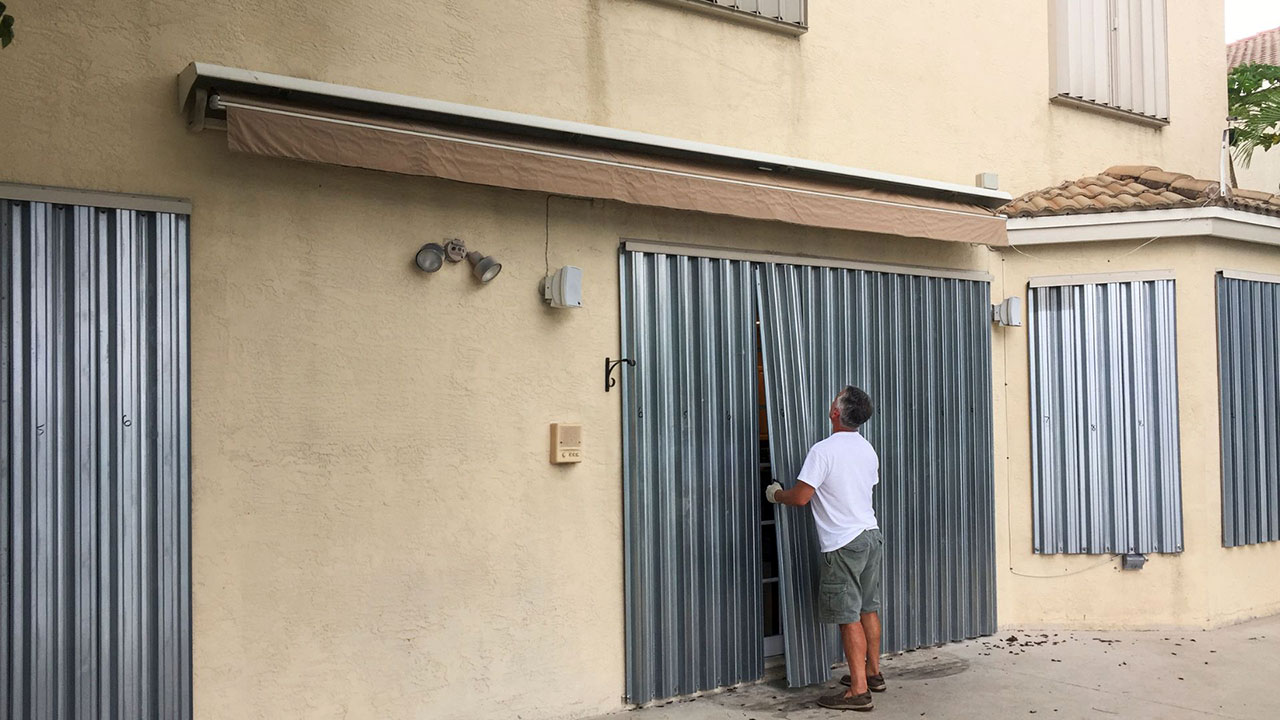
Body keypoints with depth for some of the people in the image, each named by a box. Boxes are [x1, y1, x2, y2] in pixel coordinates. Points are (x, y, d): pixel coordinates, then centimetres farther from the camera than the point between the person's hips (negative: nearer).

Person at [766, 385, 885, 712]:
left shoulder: (823, 451, -17)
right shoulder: (867, 449, 8)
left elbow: (800, 497, -17)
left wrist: (776, 494, 4)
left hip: (843, 544, -8)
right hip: (872, 535, 8)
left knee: (849, 617, -4)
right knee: (868, 608, 17)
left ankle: (859, 690, -2)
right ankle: (873, 672, 28)